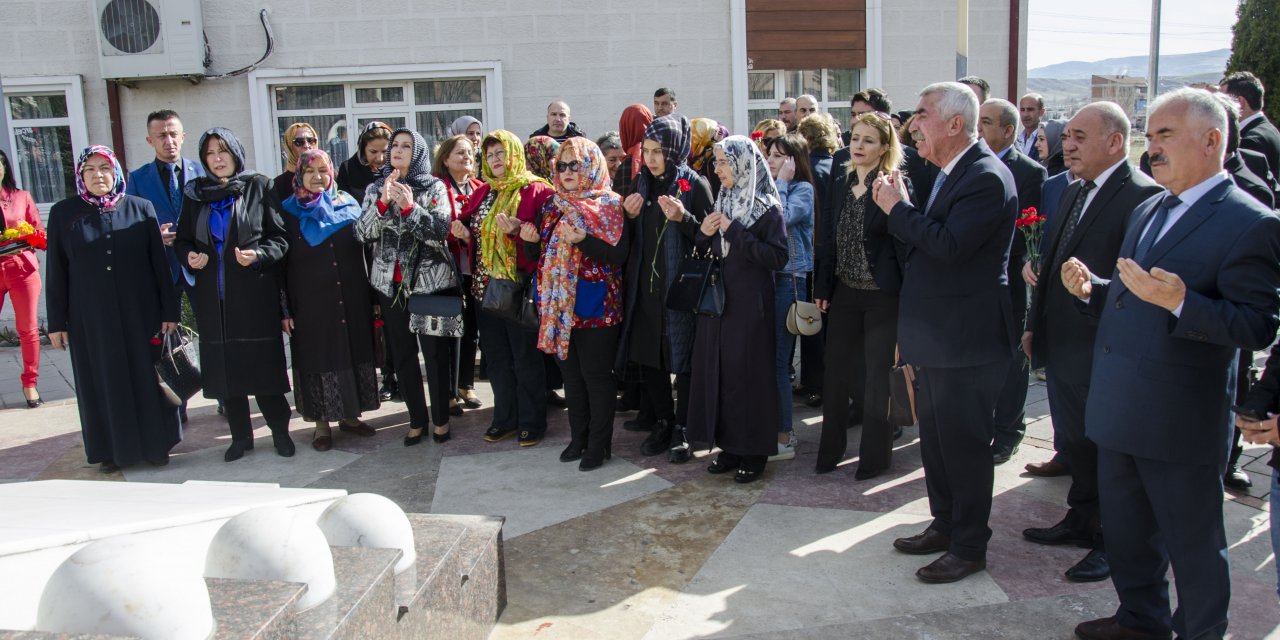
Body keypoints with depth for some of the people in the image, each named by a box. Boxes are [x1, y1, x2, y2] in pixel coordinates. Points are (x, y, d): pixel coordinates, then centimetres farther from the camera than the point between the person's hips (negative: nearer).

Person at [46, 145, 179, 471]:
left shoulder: (141, 208, 1)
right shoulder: (63, 214, 1)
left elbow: (160, 262, 1)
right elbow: (56, 273, 3)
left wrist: (169, 310, -3)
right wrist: (57, 322, 1)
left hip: (141, 314, 0)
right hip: (91, 319, 0)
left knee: (147, 377, 7)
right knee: (103, 382, 8)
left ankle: (155, 444, 20)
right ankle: (113, 450, 19)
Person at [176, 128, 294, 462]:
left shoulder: (259, 187, 0)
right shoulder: (194, 193, 9)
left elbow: (281, 237, -2)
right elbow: (182, 240, 14)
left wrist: (258, 254, -19)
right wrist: (189, 256, -7)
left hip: (254, 294, -3)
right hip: (213, 295, 3)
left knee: (263, 364, -2)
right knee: (224, 367, 6)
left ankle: (280, 430, 14)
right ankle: (241, 435, 18)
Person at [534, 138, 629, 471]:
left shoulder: (608, 204, -6)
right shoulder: (555, 205, 12)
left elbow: (618, 255, -14)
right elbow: (546, 251, 17)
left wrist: (583, 239, -25)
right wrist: (531, 239, -3)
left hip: (595, 304, -6)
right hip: (560, 303, 6)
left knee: (596, 374, 1)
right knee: (571, 373, 13)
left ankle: (599, 443, 12)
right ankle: (578, 437, 26)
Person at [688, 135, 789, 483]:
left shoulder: (767, 207, -8)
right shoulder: (722, 203, 10)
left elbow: (778, 257, -17)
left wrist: (734, 232, -18)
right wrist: (703, 233, -5)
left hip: (750, 306, -6)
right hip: (717, 300, 6)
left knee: (747, 374, -1)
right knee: (718, 371, 8)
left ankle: (754, 451, 12)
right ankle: (729, 445, 21)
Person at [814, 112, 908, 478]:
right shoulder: (841, 185, 7)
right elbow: (829, 239, 9)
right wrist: (822, 288, 7)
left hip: (883, 296, -5)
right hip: (844, 293, 6)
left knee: (878, 376, 5)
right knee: (837, 370, 12)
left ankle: (876, 455, 20)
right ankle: (831, 449, 27)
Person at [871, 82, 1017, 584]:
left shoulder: (986, 178, -18)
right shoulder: (948, 174, 12)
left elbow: (948, 245, -28)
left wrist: (899, 208, -19)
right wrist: (899, 208, 2)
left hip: (966, 339, -10)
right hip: (937, 337, 10)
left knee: (964, 443, 2)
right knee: (935, 437, 20)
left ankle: (969, 546, 16)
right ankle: (944, 524, 35)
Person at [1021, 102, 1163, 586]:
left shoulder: (1141, 195, -16)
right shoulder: (1075, 192, 13)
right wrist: (1035, 325, 15)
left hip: (1101, 351, -9)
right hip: (1062, 346, 9)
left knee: (1104, 447, 5)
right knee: (1074, 441, 20)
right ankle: (1081, 521, 37)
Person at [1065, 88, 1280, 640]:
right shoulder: (1147, 212, 14)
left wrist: (1180, 302, -32)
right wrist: (1092, 290, 1)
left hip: (1180, 421, -8)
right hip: (1120, 409, 8)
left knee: (1193, 541, 10)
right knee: (1125, 528, 21)